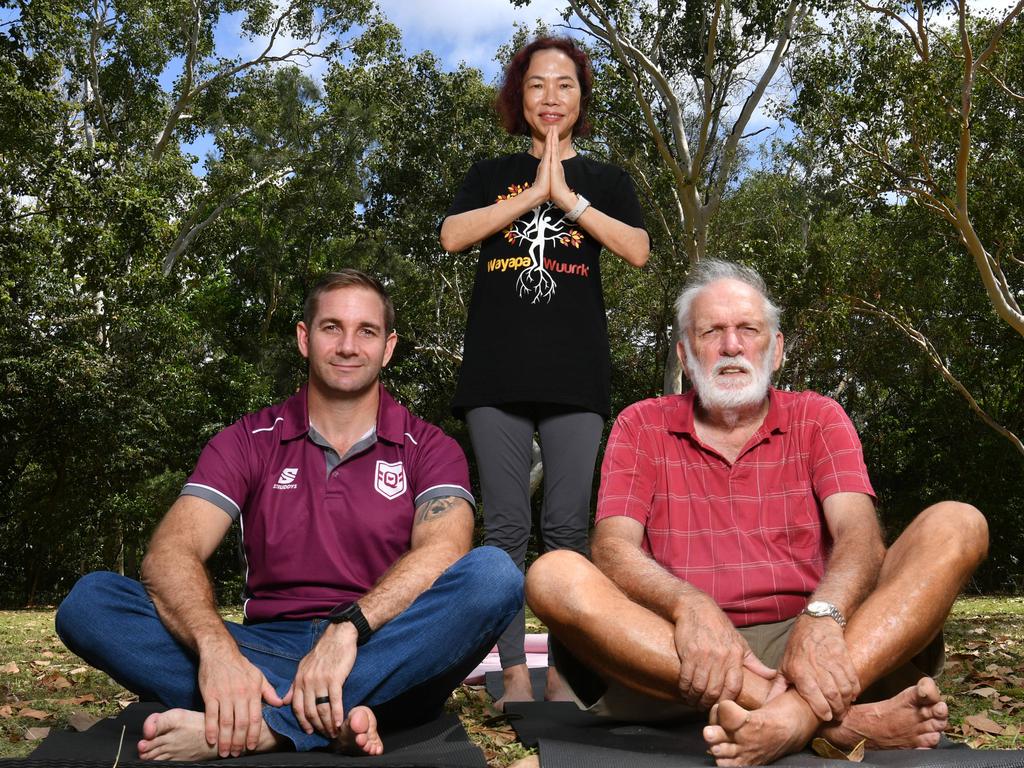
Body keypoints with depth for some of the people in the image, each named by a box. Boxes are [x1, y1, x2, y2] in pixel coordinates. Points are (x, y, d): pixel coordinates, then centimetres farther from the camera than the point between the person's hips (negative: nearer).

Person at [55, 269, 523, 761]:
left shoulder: (426, 448, 5)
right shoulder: (249, 442, 8)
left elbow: (441, 551, -15)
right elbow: (169, 554, -7)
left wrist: (347, 627, -31)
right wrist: (216, 646, -27)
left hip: (388, 657, -1)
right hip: (269, 654, 2)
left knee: (492, 575, -30)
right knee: (90, 600, -18)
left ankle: (266, 727, -31)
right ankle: (337, 717, -30)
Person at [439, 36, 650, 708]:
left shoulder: (606, 180, 18)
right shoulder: (492, 175, 19)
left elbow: (638, 250, 0)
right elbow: (452, 235, 0)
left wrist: (567, 197, -5)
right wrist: (534, 193, -4)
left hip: (575, 373, 0)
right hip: (497, 371, 1)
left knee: (568, 527, -4)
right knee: (506, 527, -2)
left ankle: (564, 670, 5)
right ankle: (515, 673, 3)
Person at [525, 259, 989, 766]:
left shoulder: (817, 418, 13)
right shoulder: (642, 426, 11)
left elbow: (858, 534, -4)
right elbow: (613, 548, -4)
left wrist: (821, 618, -28)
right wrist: (689, 607, -26)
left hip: (802, 644, 1)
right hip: (682, 657, 0)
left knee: (956, 525, -15)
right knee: (554, 576, -27)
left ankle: (797, 712, -39)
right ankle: (837, 718, -35)